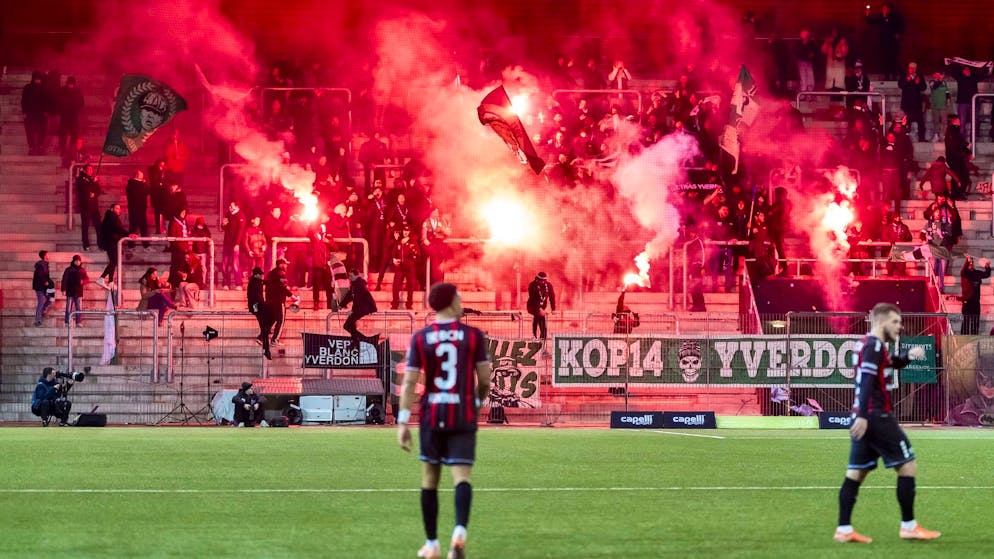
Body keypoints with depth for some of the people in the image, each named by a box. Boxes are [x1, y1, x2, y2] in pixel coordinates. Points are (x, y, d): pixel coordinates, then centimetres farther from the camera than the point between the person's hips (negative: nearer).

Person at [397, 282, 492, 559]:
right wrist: (478, 401, 22)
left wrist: (403, 423, -7)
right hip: (463, 417, -1)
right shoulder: (474, 336, -3)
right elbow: (484, 380, 0)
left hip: (431, 416, 2)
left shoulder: (420, 338, -1)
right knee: (462, 475, -5)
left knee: (430, 476, 15)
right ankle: (460, 530, -31)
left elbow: (409, 382, -6)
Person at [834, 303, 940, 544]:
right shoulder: (874, 346, -12)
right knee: (908, 465, -1)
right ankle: (908, 526, 1)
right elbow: (866, 381, -22)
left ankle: (843, 529, 0)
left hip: (864, 419, 10)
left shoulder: (870, 345, 18)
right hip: (877, 417, -10)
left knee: (856, 472, 5)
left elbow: (892, 364, 33)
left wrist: (909, 356, 13)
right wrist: (863, 416, -29)